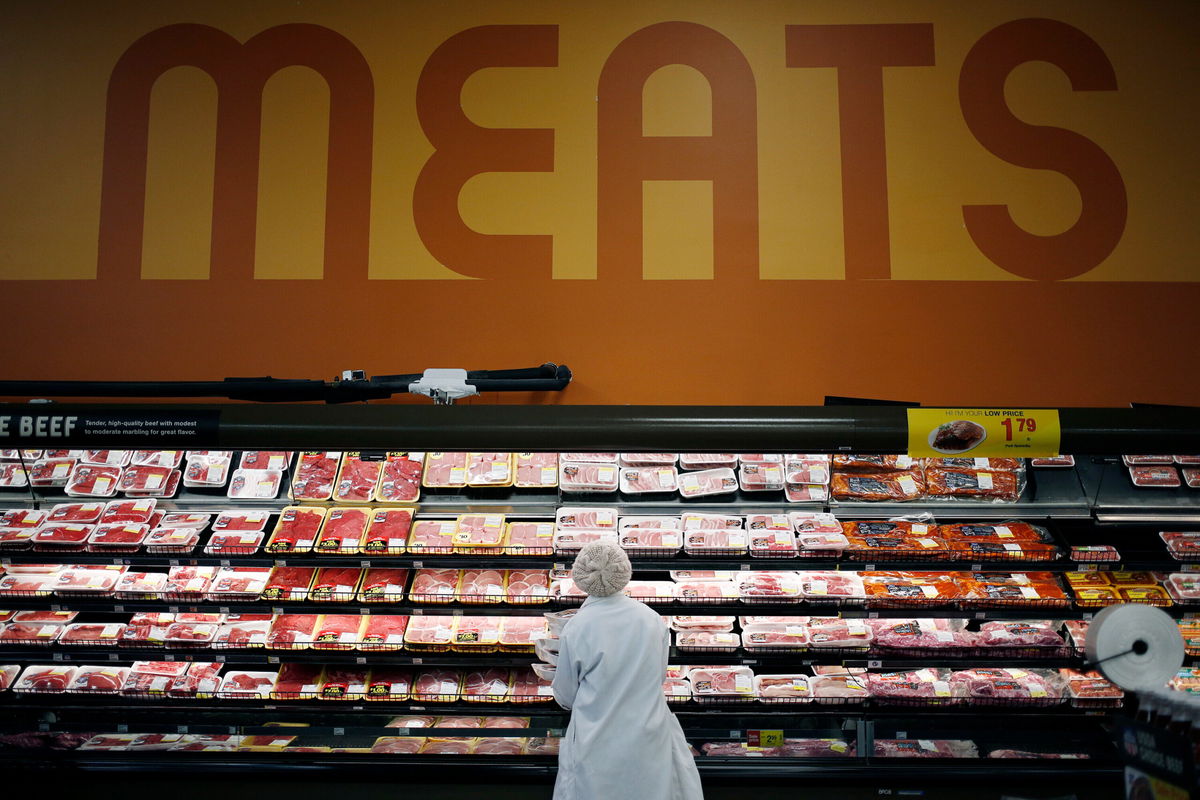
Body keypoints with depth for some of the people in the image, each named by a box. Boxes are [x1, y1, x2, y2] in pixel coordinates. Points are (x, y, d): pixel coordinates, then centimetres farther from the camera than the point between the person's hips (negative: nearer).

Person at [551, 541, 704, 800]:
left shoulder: (575, 628, -13)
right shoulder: (653, 620, -7)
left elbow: (565, 695, -1)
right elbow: (660, 675, 7)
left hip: (597, 745, -2)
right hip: (649, 738, 2)